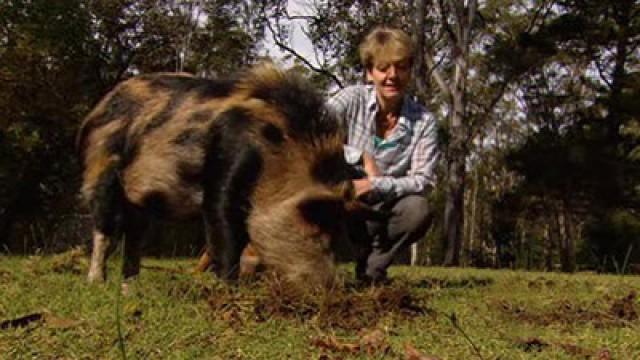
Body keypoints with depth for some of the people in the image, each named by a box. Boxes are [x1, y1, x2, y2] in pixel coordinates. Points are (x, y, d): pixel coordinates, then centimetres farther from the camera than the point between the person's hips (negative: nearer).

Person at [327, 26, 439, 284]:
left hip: (382, 212, 1)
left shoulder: (423, 121, -6)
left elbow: (423, 181, -13)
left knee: (418, 210, -30)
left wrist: (375, 185, -28)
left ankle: (371, 266, -3)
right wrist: (362, 159, -28)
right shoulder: (353, 99, -9)